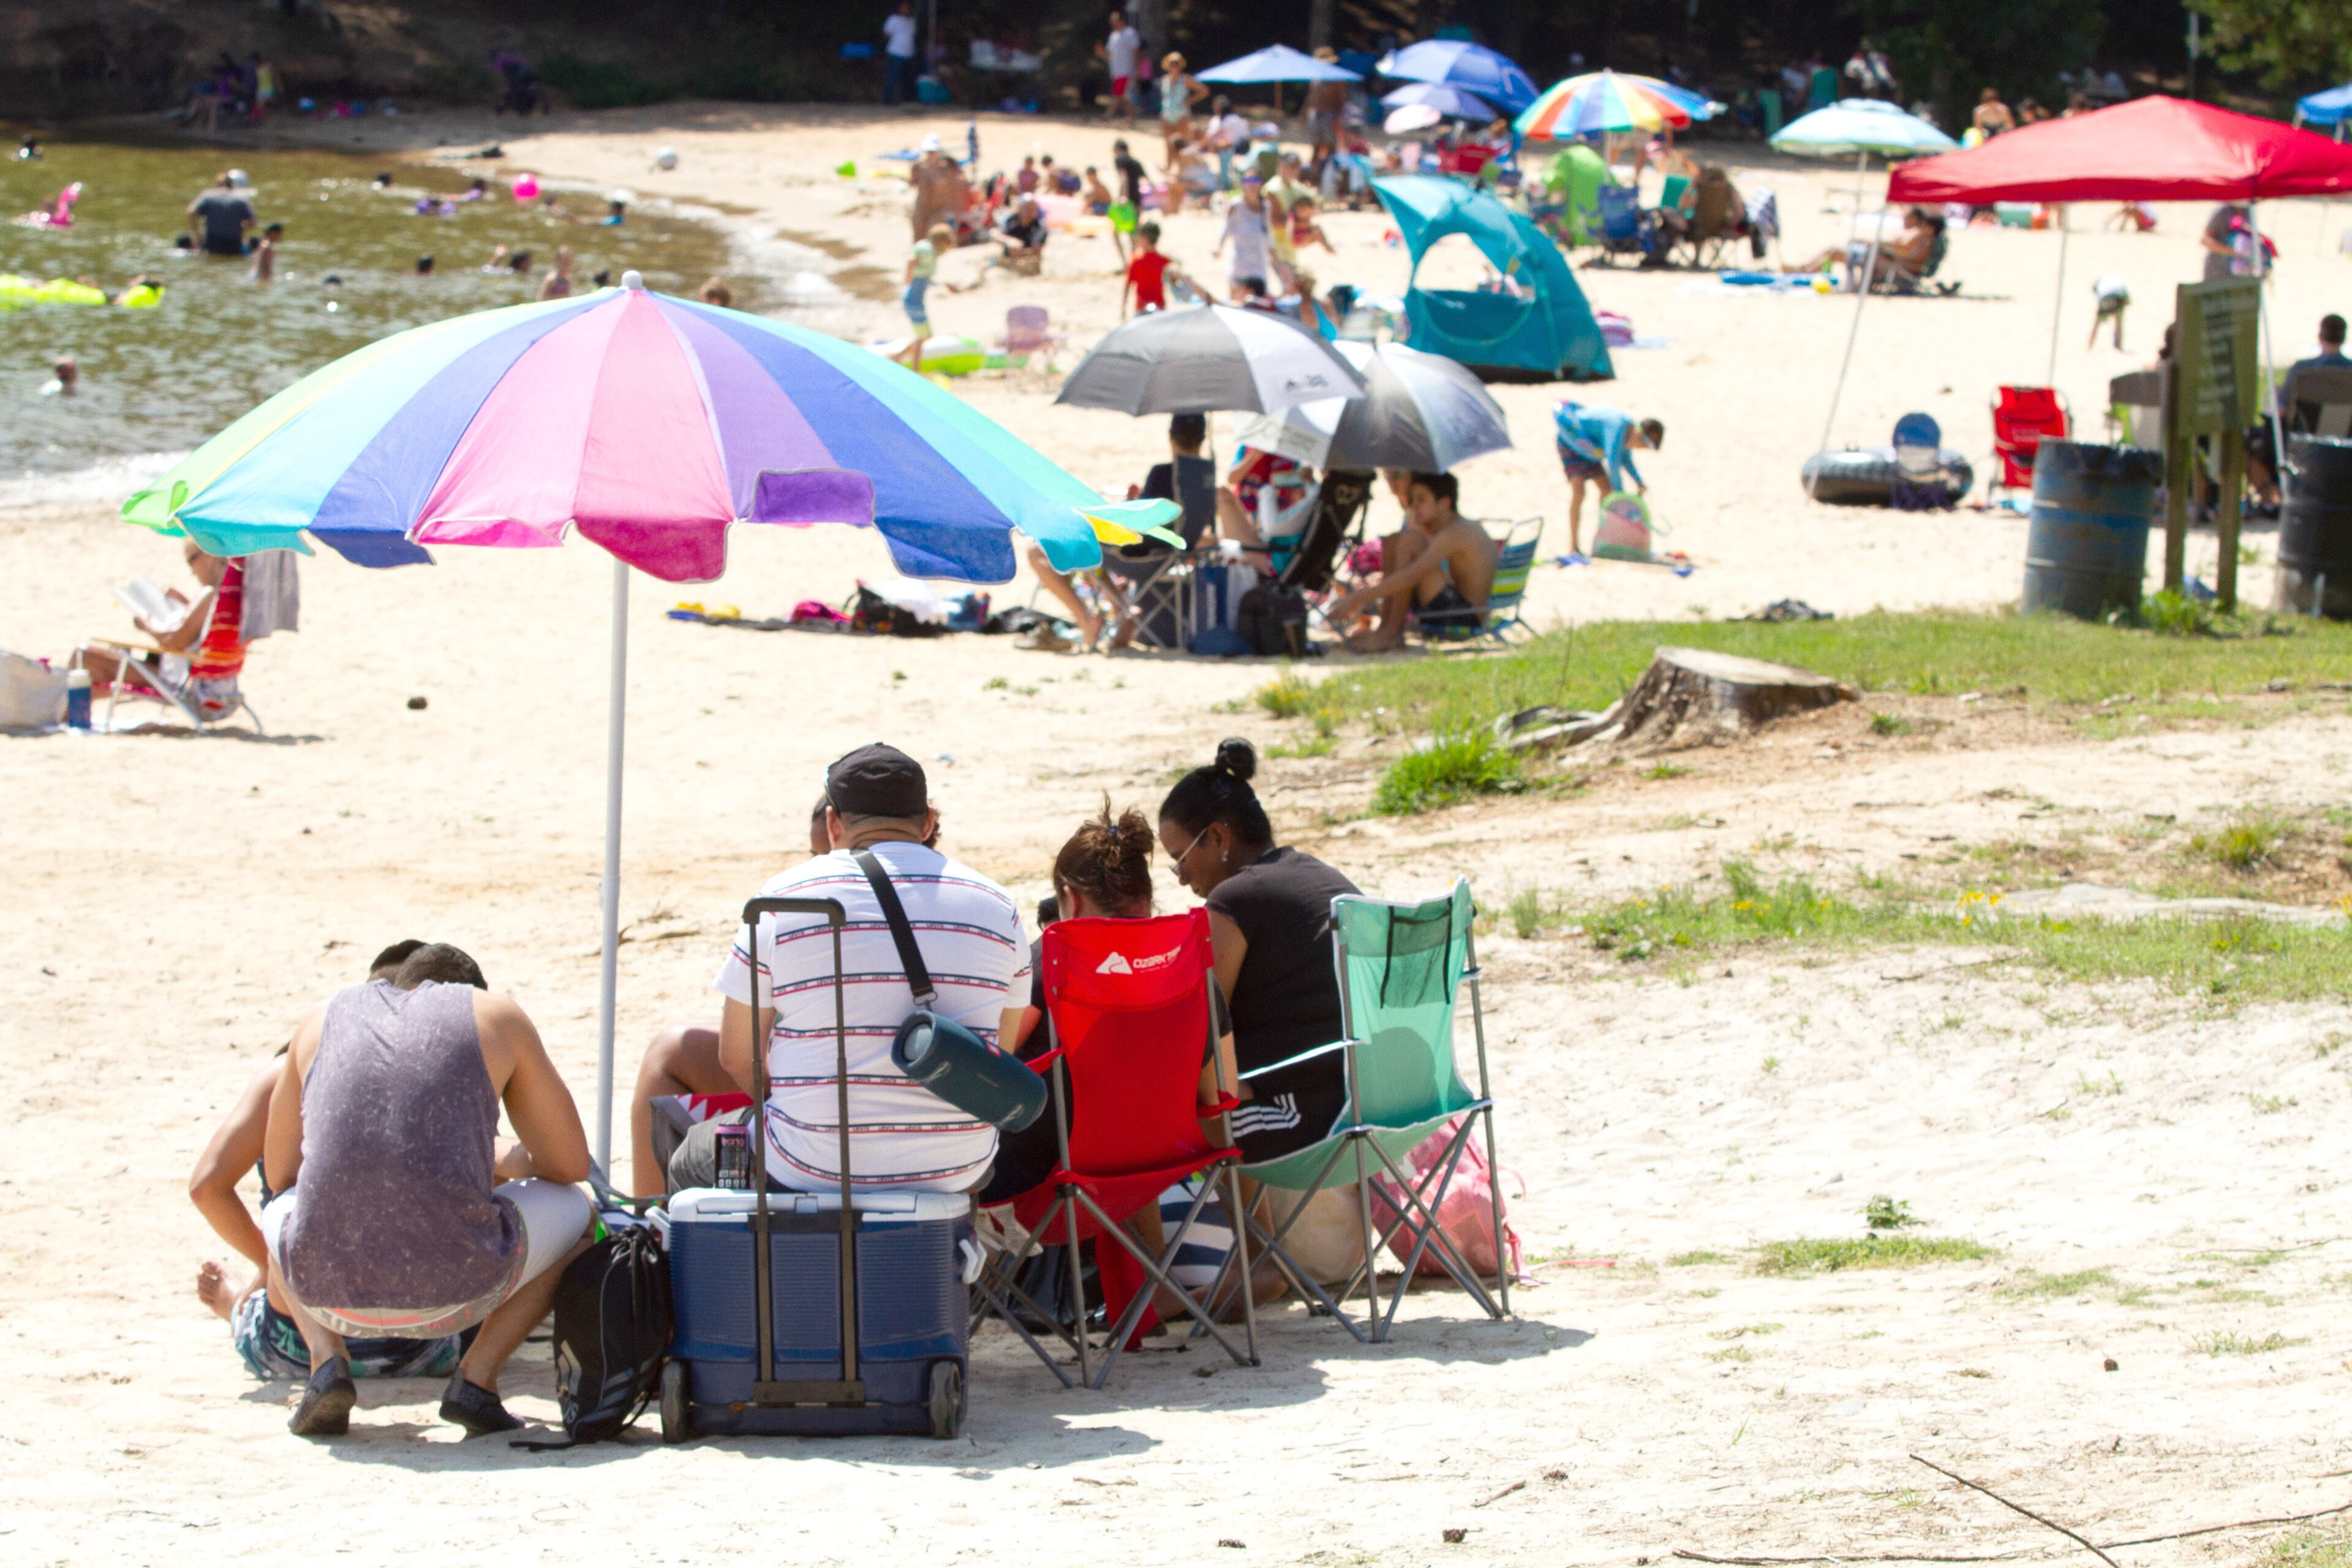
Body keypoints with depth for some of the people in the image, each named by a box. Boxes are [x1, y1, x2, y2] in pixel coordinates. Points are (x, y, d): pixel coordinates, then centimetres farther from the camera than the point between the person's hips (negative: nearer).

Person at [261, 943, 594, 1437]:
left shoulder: (323, 1020, 21)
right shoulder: (494, 1014, 15)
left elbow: (280, 1174, 29)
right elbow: (570, 1164, 18)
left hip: (327, 1293, 2)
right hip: (455, 1293, -2)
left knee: (280, 1213, 39)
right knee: (574, 1209, 29)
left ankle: (326, 1357, 10)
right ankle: (477, 1373, 9)